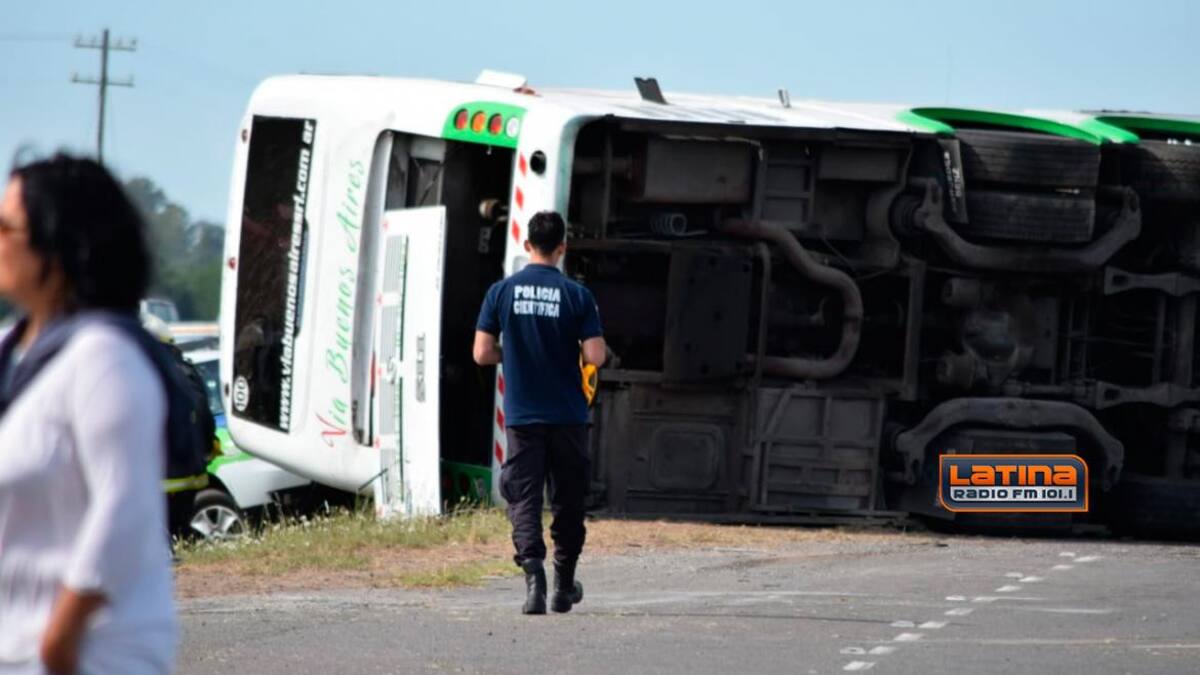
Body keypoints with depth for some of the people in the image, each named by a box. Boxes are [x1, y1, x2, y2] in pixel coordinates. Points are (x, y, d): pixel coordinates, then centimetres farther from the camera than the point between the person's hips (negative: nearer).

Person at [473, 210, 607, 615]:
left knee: (523, 498, -1)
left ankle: (533, 571, -24)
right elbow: (596, 357, -11)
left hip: (522, 417, 0)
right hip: (567, 415, 0)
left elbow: (482, 353, -2)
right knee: (567, 502, 13)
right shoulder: (577, 296, -6)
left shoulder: (502, 292, -2)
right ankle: (564, 586, 22)